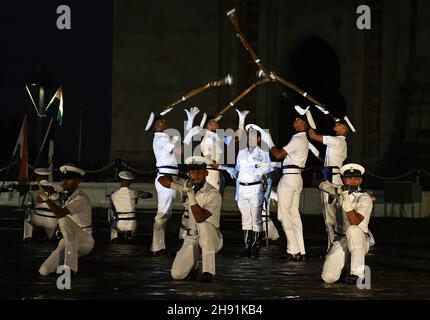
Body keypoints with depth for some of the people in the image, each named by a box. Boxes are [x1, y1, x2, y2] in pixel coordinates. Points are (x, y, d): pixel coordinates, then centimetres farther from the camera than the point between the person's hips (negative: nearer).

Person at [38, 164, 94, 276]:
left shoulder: (81, 199, -19)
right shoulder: (67, 196, 9)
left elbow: (60, 213, -31)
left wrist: (46, 198, -24)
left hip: (85, 242, -7)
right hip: (68, 241, 7)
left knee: (64, 220, -35)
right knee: (44, 271, -8)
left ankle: (71, 267, -34)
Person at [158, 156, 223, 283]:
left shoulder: (213, 194, -17)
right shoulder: (188, 187, 2)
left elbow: (200, 218, -29)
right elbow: (162, 180, 10)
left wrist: (191, 194, -35)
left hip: (211, 239, -4)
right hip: (192, 239, 4)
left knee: (204, 224, -39)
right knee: (177, 274, -17)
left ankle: (208, 270, -32)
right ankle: (193, 265, 20)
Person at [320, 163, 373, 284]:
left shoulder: (364, 198, -11)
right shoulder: (341, 192, 7)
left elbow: (355, 221, -25)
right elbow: (323, 185, 4)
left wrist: (346, 199, -34)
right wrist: (336, 190, -16)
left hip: (360, 241, -4)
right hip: (340, 241, 4)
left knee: (353, 230, -41)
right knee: (328, 278, -14)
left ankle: (357, 273, -31)